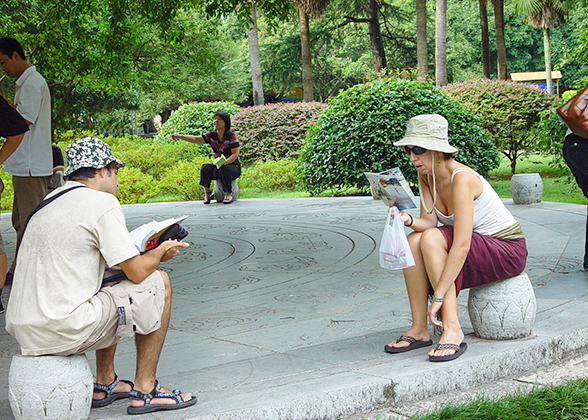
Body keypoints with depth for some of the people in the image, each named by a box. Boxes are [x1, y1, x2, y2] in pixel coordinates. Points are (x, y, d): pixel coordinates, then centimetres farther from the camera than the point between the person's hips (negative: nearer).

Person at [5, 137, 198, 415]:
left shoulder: (49, 203, 19)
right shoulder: (102, 203, -7)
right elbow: (137, 272, -9)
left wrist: (147, 252, 28)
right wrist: (160, 252, 13)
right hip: (62, 332, -9)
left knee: (109, 291, 33)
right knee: (158, 283, 5)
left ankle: (105, 384, 30)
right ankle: (144, 390, 9)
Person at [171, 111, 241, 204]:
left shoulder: (231, 136, -10)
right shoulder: (211, 135, 2)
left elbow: (235, 154, -13)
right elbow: (196, 139, -9)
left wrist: (224, 162, -30)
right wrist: (180, 136, -24)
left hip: (233, 166, -4)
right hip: (218, 166, 4)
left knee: (224, 169, -37)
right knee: (205, 168, -24)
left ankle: (228, 193, -19)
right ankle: (207, 192, -5)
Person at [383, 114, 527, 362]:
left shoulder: (462, 178, -27)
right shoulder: (426, 175, -2)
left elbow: (462, 245, -32)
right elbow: (429, 221, -7)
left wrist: (438, 297, -34)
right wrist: (408, 220, -30)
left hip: (508, 251, -8)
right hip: (473, 250, 8)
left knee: (432, 239, -28)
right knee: (414, 241, -15)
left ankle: (452, 330, -28)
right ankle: (419, 329, -12)